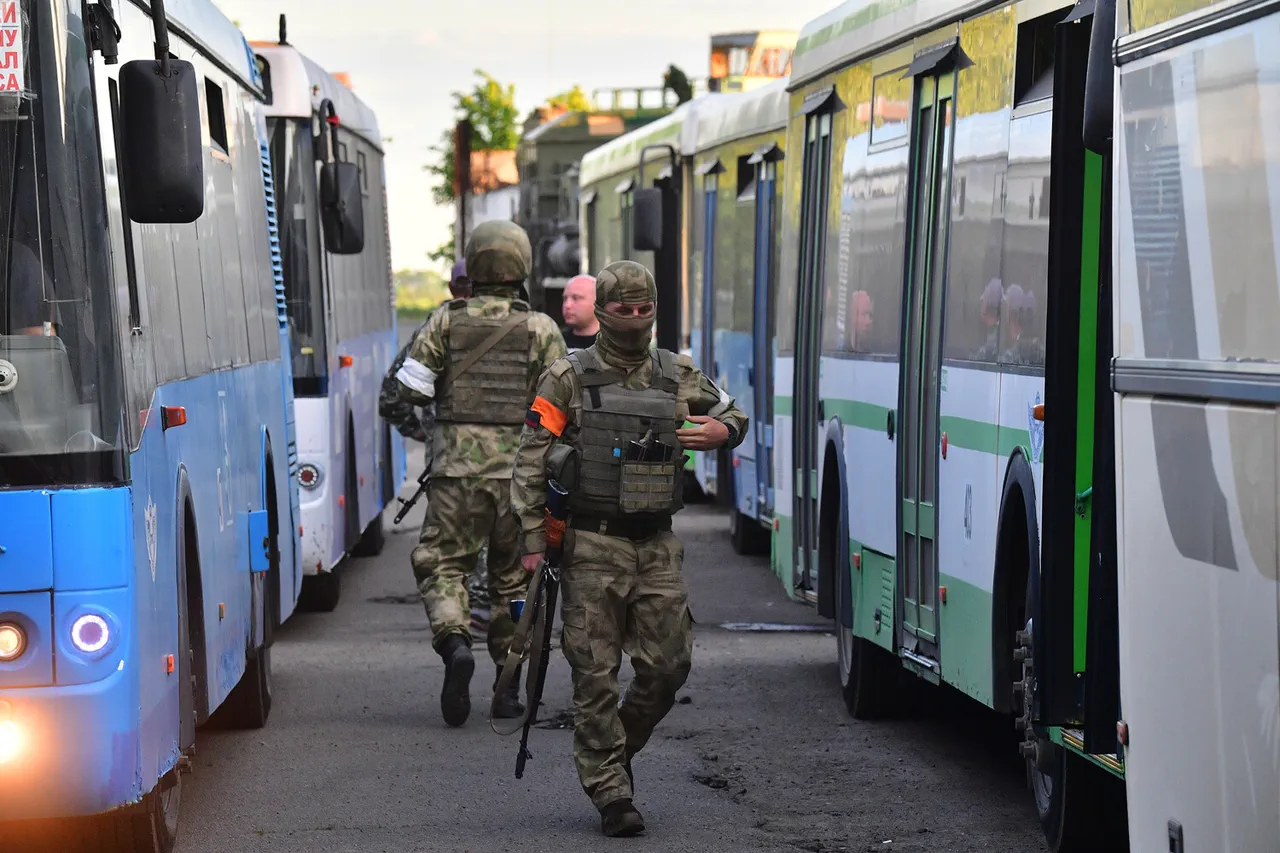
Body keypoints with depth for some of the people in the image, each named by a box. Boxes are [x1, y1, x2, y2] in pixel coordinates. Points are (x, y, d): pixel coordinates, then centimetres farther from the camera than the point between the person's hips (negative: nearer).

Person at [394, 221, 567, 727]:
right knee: (514, 575, 11)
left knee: (441, 562, 6)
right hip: (520, 470, 1)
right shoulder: (540, 328, 0)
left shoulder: (446, 322, 2)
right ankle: (509, 685, 13)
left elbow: (411, 389, 0)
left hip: (457, 464, -1)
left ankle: (454, 641, -21)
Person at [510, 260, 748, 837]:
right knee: (597, 675, -3)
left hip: (657, 547, 4)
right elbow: (530, 464, -2)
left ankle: (615, 751, 26)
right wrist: (533, 540, -8)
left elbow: (733, 413, 26)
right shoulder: (568, 380, -1)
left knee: (668, 665, 1)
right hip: (592, 547, -4)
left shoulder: (677, 376, 10)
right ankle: (610, 793, 3)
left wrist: (722, 432, 1)